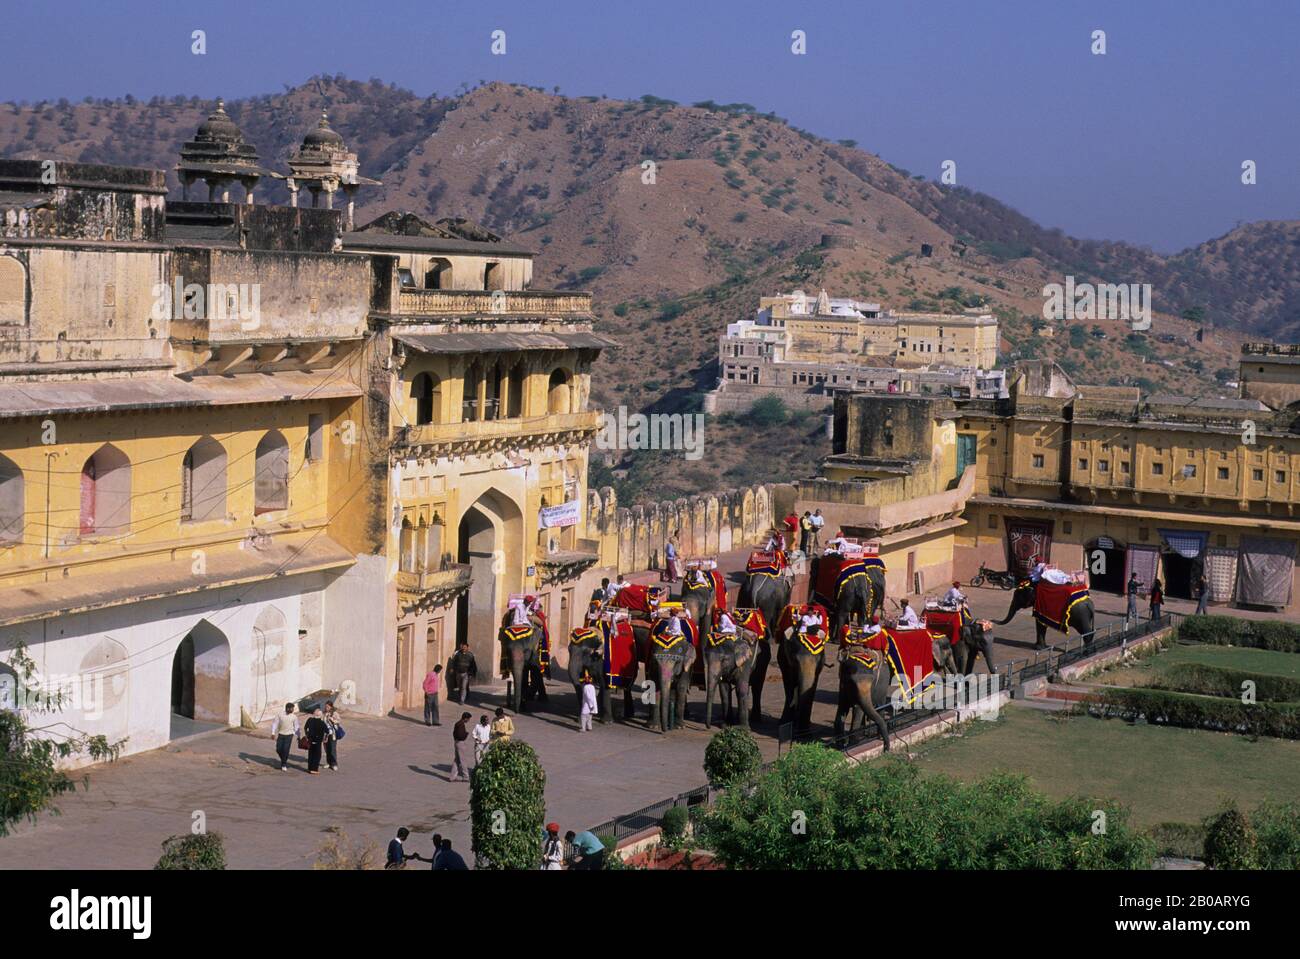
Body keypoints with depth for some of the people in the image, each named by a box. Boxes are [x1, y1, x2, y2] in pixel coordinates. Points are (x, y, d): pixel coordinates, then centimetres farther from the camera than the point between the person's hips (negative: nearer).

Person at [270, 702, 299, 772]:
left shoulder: (294, 717, -1)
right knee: (278, 749, 1)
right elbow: (275, 723, 0)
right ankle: (283, 760, 30)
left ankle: (284, 765, 6)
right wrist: (273, 733, -6)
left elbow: (296, 727, 4)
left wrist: (298, 736, 3)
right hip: (281, 734, 1)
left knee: (286, 750, -9)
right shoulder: (280, 715, -3)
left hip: (289, 735, -1)